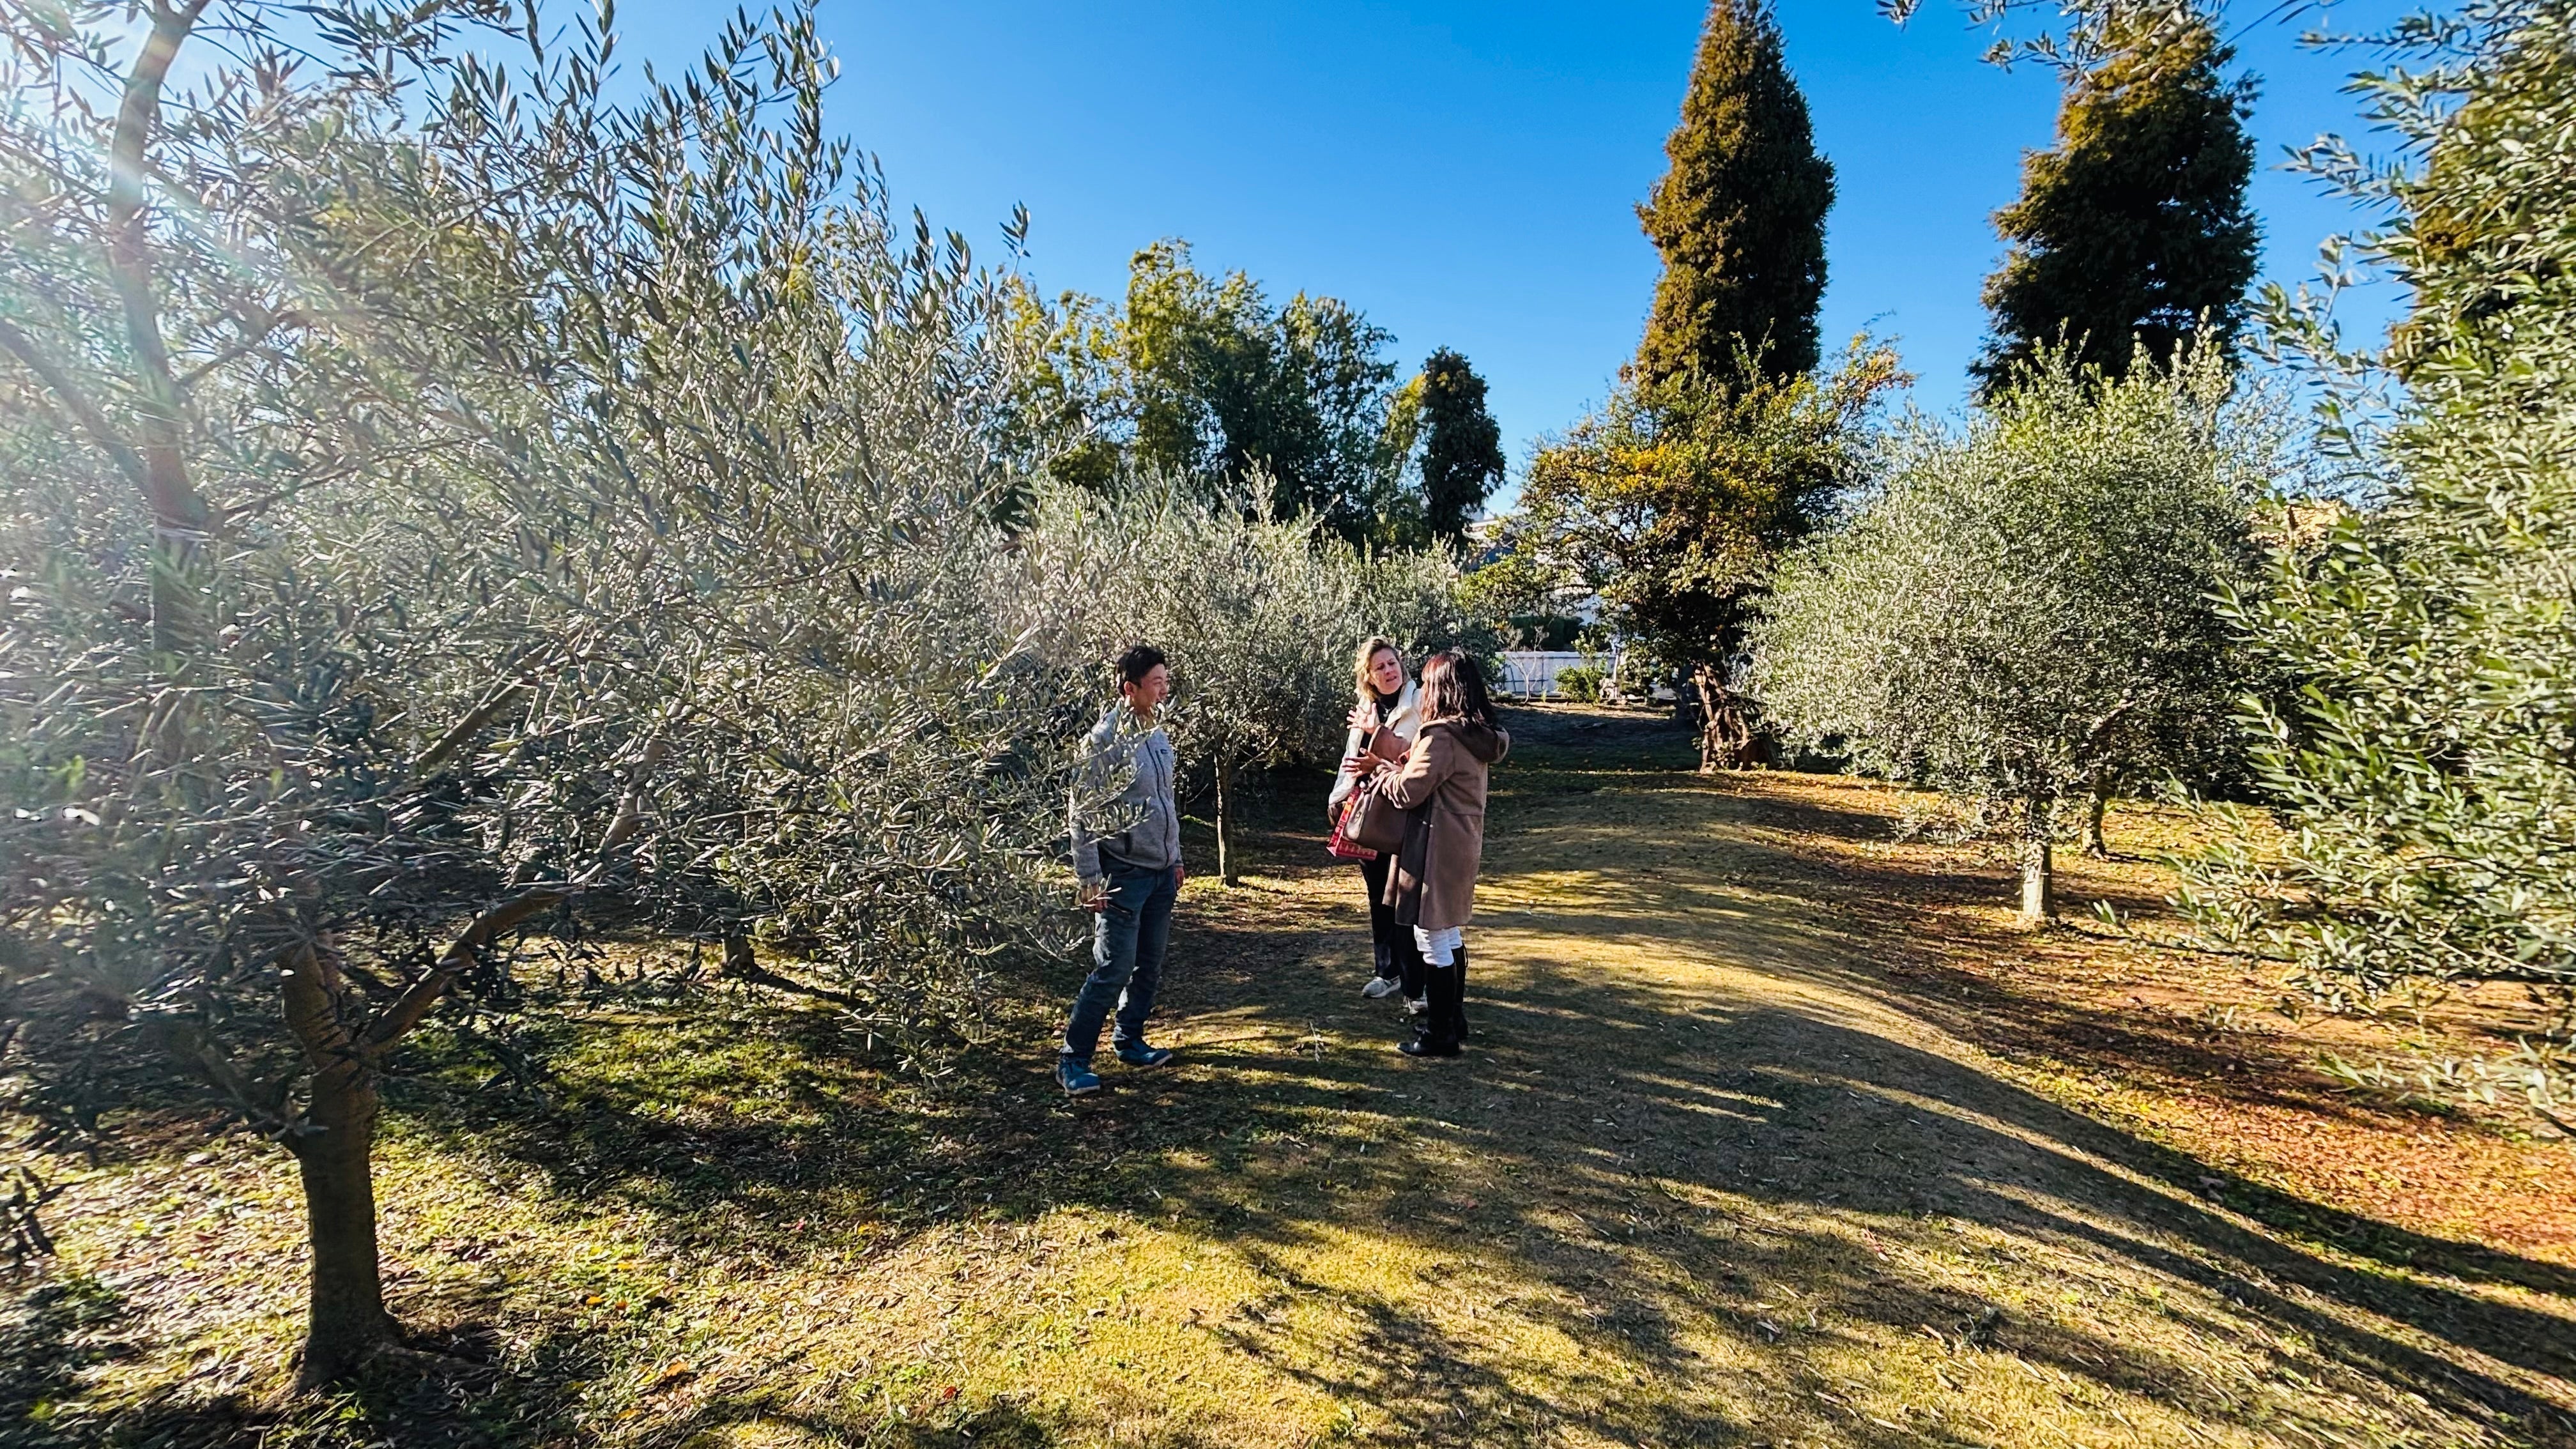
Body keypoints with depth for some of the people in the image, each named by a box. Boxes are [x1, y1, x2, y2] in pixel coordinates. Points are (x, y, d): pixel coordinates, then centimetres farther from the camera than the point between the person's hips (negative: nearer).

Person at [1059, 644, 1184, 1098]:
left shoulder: (1158, 735, 8)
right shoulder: (1106, 740, -16)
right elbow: (1083, 812, -15)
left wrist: (1175, 858, 20)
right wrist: (1089, 879, -16)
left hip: (1161, 872, 8)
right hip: (1124, 873, -7)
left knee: (1150, 966, 14)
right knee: (1114, 969, -7)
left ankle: (1130, 1042, 30)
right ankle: (1073, 1060, 5)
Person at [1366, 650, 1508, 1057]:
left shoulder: (1442, 737, -22)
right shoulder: (1478, 735, 8)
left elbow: (1406, 792, -18)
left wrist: (1382, 771, 0)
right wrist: (1401, 766, 4)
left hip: (1436, 850, -10)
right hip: (1462, 846, 10)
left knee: (1433, 940, 1)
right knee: (1451, 936, 21)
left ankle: (1441, 1033, 12)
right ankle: (1453, 1017, 34)